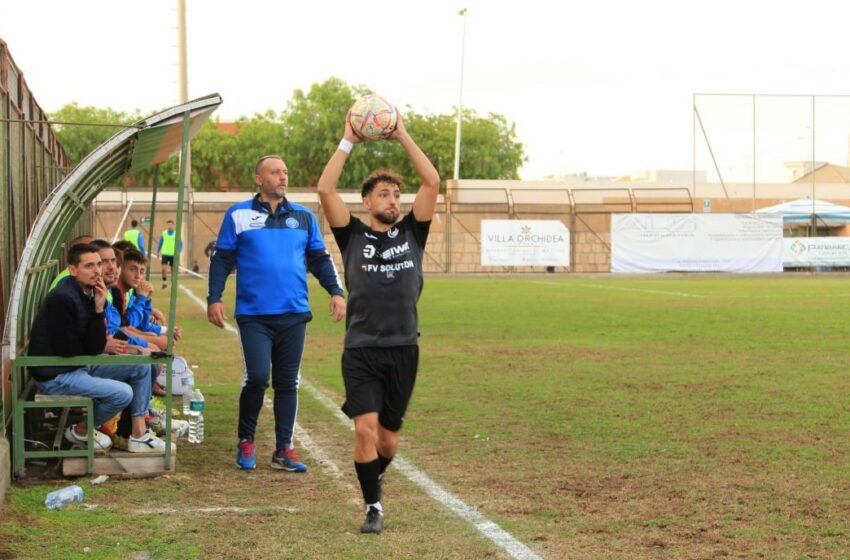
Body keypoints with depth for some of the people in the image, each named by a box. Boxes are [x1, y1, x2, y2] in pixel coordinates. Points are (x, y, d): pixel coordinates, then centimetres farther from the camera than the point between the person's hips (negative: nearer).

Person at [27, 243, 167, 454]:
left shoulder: (91, 295, 2)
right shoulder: (62, 299, -24)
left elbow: (96, 349, -3)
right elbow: (68, 352, -21)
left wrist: (99, 309, -14)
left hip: (82, 365, 9)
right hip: (56, 376, -9)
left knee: (142, 365, 4)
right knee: (122, 393, -21)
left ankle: (139, 435, 5)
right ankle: (81, 431, 5)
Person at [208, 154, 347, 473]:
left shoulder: (304, 217, 11)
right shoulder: (239, 215, 4)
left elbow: (320, 259, 15)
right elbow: (222, 260, 5)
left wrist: (335, 292, 2)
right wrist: (214, 298, -4)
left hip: (294, 315, 3)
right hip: (254, 315, -3)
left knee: (287, 383, 6)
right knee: (257, 377, -13)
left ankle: (284, 450, 14)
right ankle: (246, 443, 7)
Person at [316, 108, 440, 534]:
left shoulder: (412, 234, 8)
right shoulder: (353, 235, 5)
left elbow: (432, 182, -1)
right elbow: (325, 189, -7)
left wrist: (403, 137, -2)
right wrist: (348, 142, -6)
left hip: (403, 350, 2)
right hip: (361, 350, -2)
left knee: (388, 436, 10)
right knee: (365, 428, -16)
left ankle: (374, 478, 41)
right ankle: (373, 506, 0)